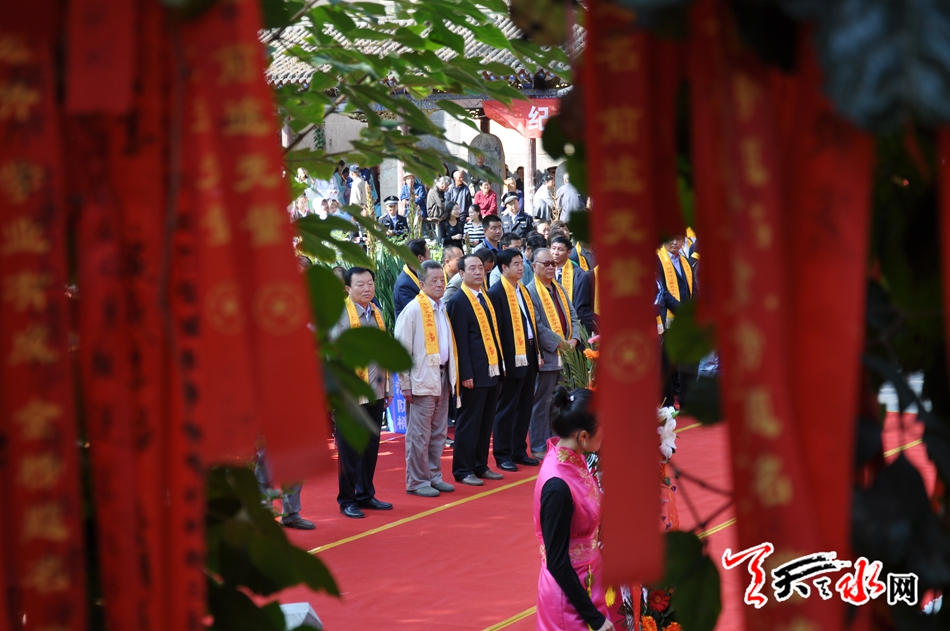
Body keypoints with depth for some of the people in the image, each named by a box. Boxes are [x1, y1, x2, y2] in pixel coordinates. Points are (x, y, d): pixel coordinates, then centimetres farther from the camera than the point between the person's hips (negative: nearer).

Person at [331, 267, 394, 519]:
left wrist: (387, 387, 16)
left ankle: (365, 494, 23)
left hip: (375, 393, 6)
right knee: (349, 449, 1)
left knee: (371, 446, 12)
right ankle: (347, 500, 10)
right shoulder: (340, 314, -10)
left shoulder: (376, 314, 12)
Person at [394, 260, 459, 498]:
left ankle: (434, 476, 21)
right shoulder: (413, 310, -10)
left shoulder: (443, 308, 12)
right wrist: (406, 385, -12)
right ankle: (417, 481, 3)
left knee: (439, 433, 12)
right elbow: (402, 350, -11)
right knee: (419, 434, -3)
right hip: (423, 379, -7)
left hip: (442, 376, 7)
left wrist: (452, 375, 12)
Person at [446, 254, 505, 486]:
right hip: (475, 374, -8)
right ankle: (463, 470, 5)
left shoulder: (486, 298, 15)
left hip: (492, 371, 8)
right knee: (469, 422, -1)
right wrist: (466, 374, -16)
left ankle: (481, 466, 20)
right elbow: (461, 341, -13)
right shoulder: (458, 302, -9)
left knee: (486, 423, 12)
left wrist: (500, 363, 12)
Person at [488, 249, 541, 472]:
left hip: (528, 358, 8)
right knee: (507, 409, 0)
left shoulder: (523, 291, 14)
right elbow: (495, 330, -14)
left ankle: (519, 451, 21)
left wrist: (537, 353, 14)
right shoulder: (496, 293, -12)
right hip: (511, 360, -8)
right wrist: (500, 361, -17)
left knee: (525, 407, 12)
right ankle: (503, 455, 8)